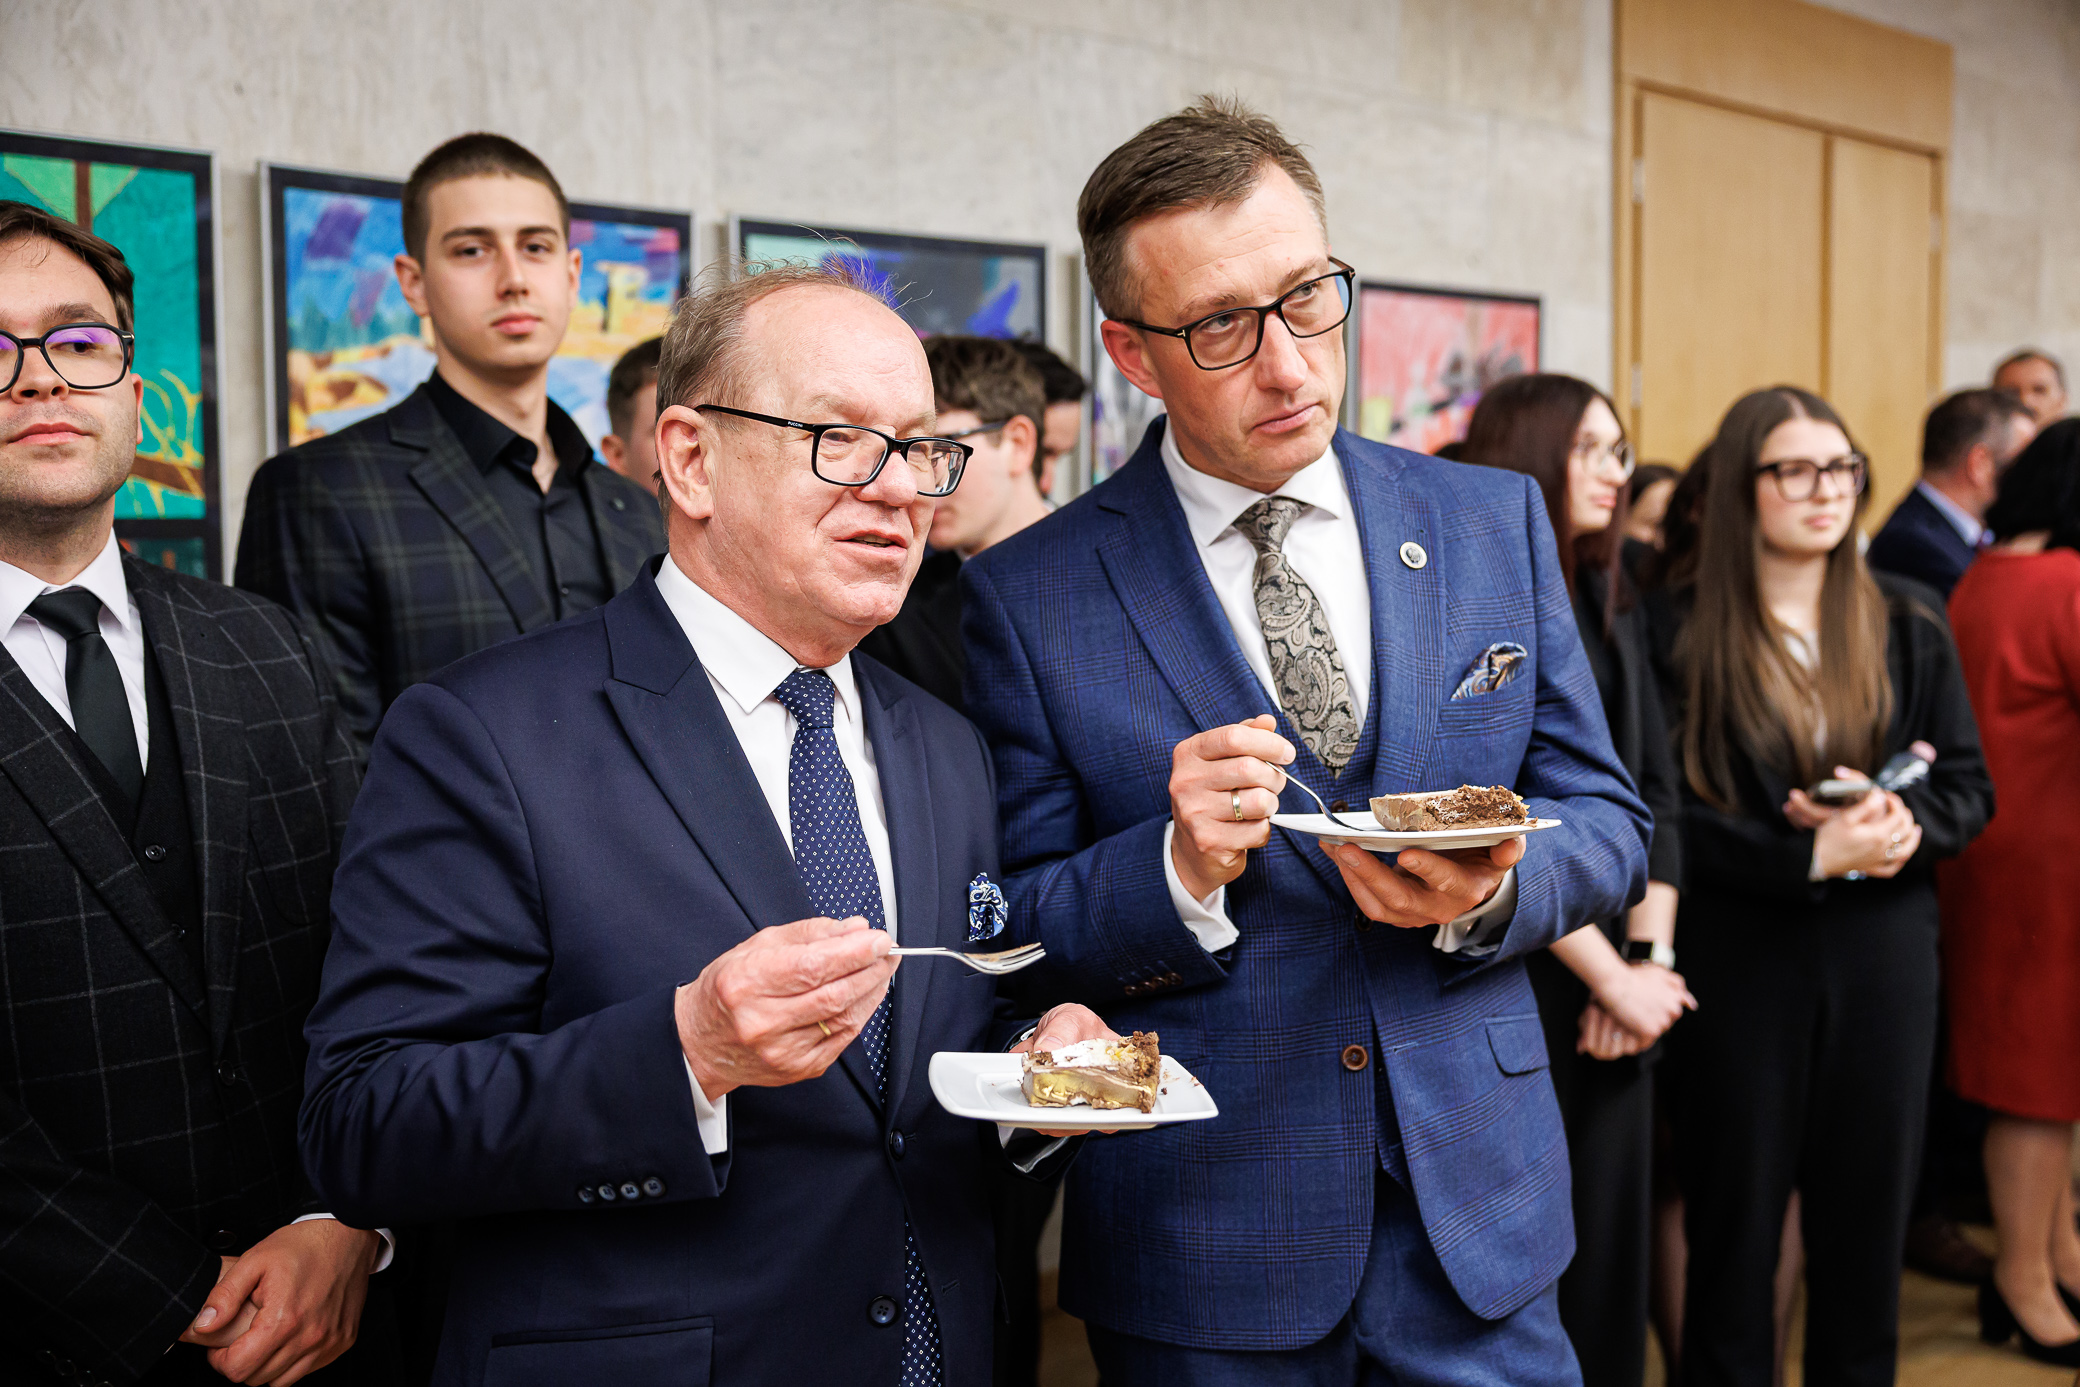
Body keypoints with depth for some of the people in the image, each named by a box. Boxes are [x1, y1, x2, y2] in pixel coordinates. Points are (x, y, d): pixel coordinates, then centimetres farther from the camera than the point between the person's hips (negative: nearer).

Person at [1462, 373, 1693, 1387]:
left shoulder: (1611, 607, 11)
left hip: (1609, 987, 6)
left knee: (1606, 1238, 11)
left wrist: (1649, 955, -5)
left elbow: (1656, 795, 8)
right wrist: (1614, 974, -14)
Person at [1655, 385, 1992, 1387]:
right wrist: (1809, 856, -20)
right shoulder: (1683, 630, -5)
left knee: (1867, 1220, 11)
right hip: (1739, 955, -3)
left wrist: (1902, 819, -13)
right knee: (1735, 1225, 7)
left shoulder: (1907, 622, 7)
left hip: (1884, 954, 3)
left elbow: (1969, 785, 8)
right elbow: (1668, 813, -9)